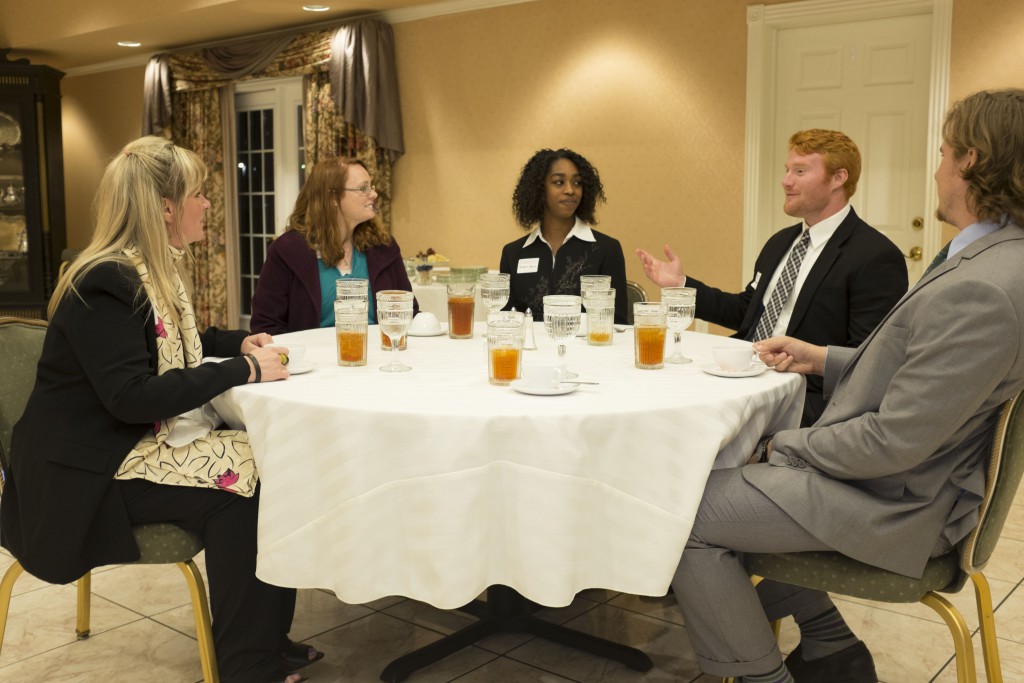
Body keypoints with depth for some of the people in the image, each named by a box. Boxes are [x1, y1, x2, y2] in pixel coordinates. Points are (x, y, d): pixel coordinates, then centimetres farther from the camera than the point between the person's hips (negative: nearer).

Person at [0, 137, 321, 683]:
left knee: (265, 468, -11)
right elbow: (132, 395, -29)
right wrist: (244, 370, -26)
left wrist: (238, 343, 8)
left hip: (137, 442, 9)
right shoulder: (106, 284, -20)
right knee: (237, 490, -21)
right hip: (88, 469, -8)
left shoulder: (152, 271, 9)